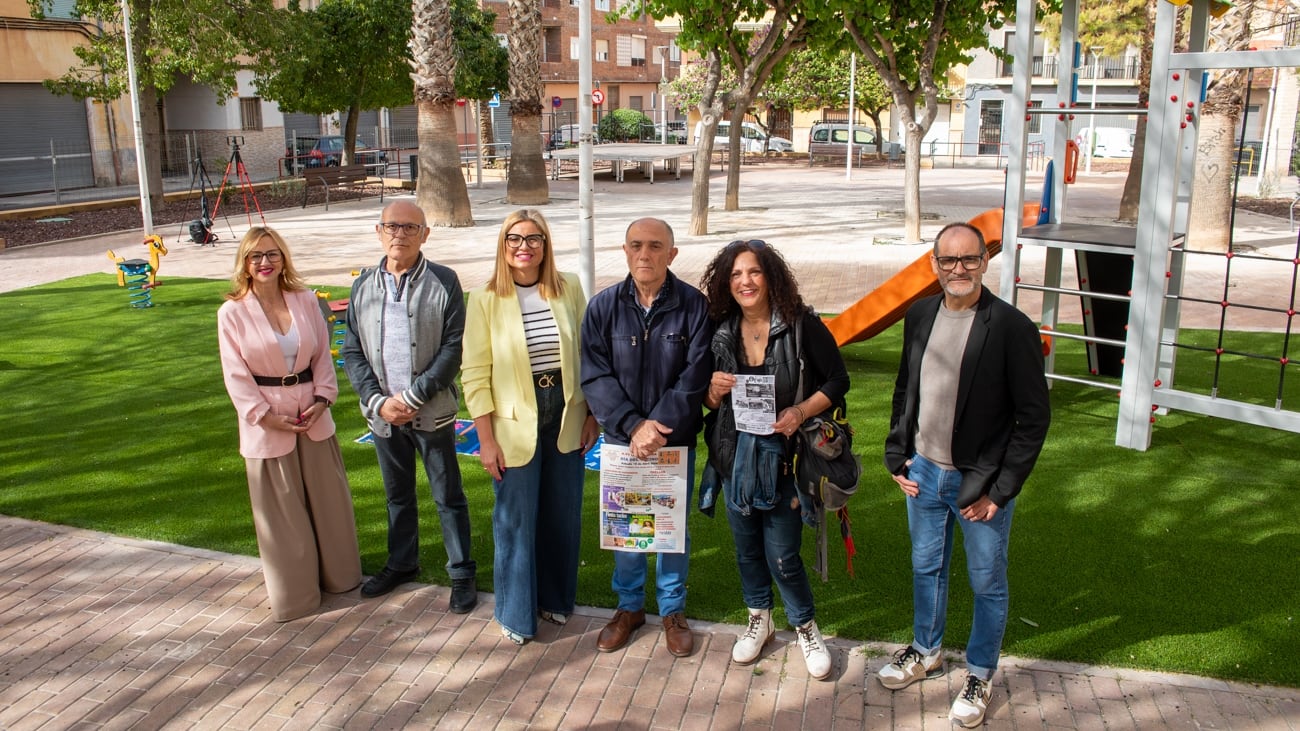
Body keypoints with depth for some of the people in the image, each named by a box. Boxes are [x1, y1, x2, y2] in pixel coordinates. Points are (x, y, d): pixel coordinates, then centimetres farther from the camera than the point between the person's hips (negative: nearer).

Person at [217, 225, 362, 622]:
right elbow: (236, 375, -8)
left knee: (328, 499, 15)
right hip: (267, 424, -3)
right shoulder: (232, 313, -8)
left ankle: (337, 574, 35)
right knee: (281, 511, 9)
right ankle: (294, 591, 25)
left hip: (313, 415, 3)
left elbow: (323, 354, 4)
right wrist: (268, 416, -15)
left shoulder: (306, 301, 0)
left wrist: (322, 399, -9)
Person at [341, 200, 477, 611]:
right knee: (397, 494, 20)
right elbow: (352, 351, 3)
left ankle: (461, 573, 21)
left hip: (433, 412, -4)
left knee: (448, 496, 7)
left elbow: (453, 348, -11)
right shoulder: (364, 285, 3)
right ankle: (401, 564, 38)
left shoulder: (444, 282, -7)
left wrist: (413, 397, -16)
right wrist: (378, 401, -10)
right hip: (383, 413, 4)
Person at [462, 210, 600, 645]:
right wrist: (486, 439, -9)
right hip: (514, 424, -2)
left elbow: (587, 355, 5)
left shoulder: (568, 289, -2)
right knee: (516, 520, 8)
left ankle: (555, 597, 36)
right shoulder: (486, 299, -7)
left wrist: (591, 414, 4)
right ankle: (516, 613, 27)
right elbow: (475, 373, -7)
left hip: (566, 417, 3)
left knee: (563, 514, 14)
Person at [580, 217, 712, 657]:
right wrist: (634, 425, -17)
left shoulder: (693, 306, -7)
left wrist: (657, 428, -18)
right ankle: (629, 606, 32)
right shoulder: (603, 306, -3)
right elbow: (595, 377, -7)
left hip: (675, 438, -1)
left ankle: (673, 610, 31)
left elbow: (694, 378, -11)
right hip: (621, 438, 1)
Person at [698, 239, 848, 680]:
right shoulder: (721, 330, 1)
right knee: (747, 549, 16)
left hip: (783, 457, -4)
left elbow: (837, 380, -4)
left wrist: (800, 412, -19)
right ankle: (759, 622, 40)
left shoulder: (802, 325, -10)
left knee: (782, 556, 1)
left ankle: (806, 628, 27)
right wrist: (712, 390, -12)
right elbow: (708, 399, 12)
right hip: (734, 456, 4)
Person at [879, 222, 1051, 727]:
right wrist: (897, 456, 6)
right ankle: (926, 652, 42)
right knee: (926, 569, 21)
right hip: (924, 473, 5)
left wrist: (999, 489, -14)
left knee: (987, 584, 11)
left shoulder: (1011, 327, -16)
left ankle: (980, 675, 32)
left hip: (981, 482, -5)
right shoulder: (920, 315, 1)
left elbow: (1034, 416, -13)